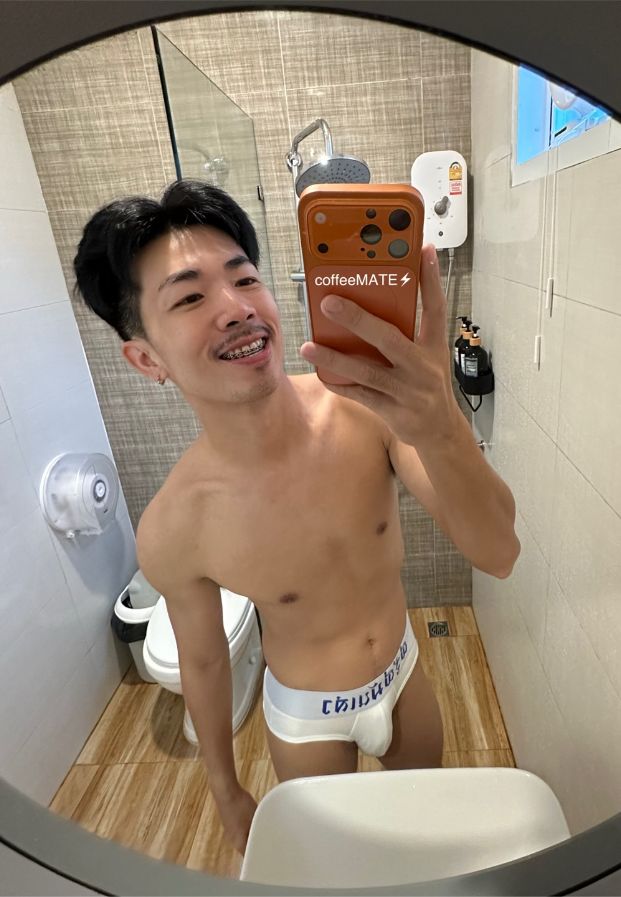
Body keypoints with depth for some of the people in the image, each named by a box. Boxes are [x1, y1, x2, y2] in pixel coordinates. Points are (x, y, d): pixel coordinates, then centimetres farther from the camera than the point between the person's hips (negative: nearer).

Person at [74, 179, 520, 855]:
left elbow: (497, 555, -31)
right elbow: (203, 663, -11)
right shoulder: (172, 531, -29)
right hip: (307, 720, -2)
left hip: (404, 672, 3)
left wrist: (440, 425, -52)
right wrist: (227, 792, 6)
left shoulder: (371, 405, -28)